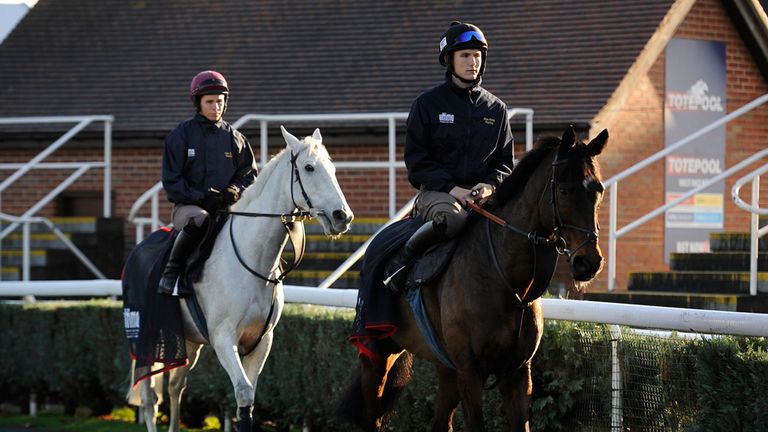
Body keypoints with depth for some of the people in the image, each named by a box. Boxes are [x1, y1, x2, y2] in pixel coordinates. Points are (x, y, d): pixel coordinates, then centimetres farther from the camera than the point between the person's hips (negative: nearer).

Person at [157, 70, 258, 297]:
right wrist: (200, 197, -16)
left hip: (226, 208, 3)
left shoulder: (234, 137, 11)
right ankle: (171, 272, -25)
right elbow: (171, 180, -3)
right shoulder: (181, 135, 1)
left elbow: (249, 174, 14)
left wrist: (235, 191, -8)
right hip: (187, 206, -3)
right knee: (199, 218, -40)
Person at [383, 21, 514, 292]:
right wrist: (450, 187, -14)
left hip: (483, 193, 4)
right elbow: (416, 159, -1)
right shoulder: (428, 104, 3)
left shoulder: (496, 109, 15)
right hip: (437, 191, -4)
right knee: (452, 218, -39)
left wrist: (490, 185, -6)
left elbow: (504, 160, 17)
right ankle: (402, 258, -17)